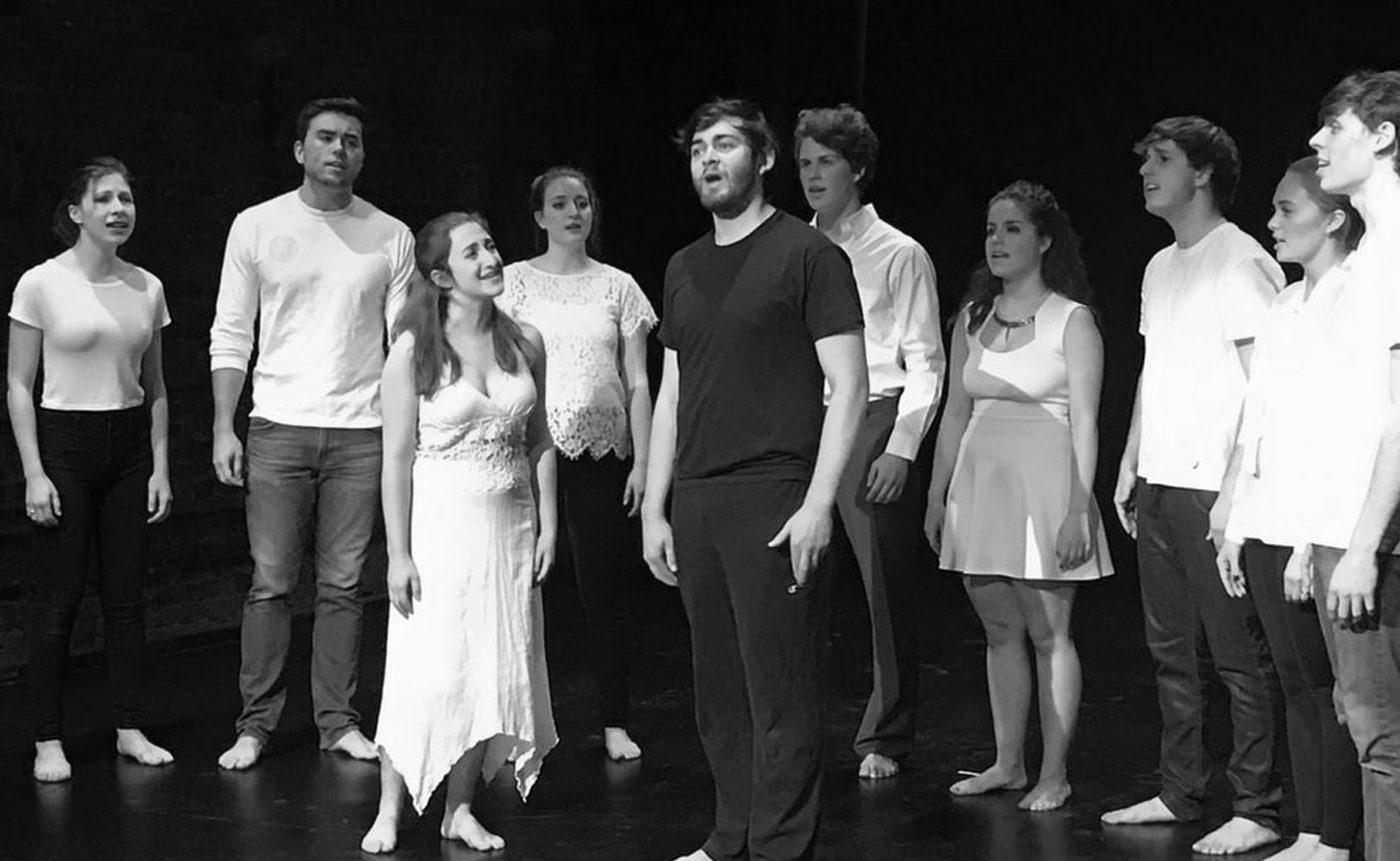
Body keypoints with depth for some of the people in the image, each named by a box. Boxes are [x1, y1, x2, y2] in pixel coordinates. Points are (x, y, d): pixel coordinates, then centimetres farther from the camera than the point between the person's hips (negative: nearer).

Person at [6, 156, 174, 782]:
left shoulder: (146, 288, 5)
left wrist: (161, 467, 7)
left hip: (129, 447, 4)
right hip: (64, 442, -4)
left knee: (125, 595, 7)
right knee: (58, 600, -1)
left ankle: (129, 729, 16)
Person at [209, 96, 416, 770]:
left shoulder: (391, 237, 6)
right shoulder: (257, 227, 4)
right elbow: (230, 335, 5)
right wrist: (224, 427, -3)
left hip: (361, 431, 1)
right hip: (279, 427, -1)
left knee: (342, 584, 4)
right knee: (271, 583, 0)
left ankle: (338, 721, 13)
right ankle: (255, 725, 9)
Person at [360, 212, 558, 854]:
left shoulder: (524, 342, 4)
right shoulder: (414, 350, -8)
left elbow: (539, 443, 11)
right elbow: (397, 457, -8)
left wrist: (547, 526, 6)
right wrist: (398, 553, -10)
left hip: (509, 524, 4)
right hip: (439, 520, -4)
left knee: (494, 670, 6)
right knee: (428, 669, -4)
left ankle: (460, 811, 17)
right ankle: (390, 812, 8)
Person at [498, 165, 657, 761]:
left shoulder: (618, 287, 9)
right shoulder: (515, 282, 6)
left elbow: (637, 384, 8)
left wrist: (642, 462, 1)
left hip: (602, 450, 1)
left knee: (606, 588, 2)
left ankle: (614, 722, 9)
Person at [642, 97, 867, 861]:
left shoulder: (807, 254, -3)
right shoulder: (684, 267, 16)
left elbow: (849, 387, -7)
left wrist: (818, 503, -14)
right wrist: (653, 509, 14)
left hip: (771, 497, -6)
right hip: (696, 502, 6)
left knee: (780, 690, -4)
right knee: (718, 691, 10)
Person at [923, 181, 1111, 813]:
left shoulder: (1071, 320, -4)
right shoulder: (972, 318, 12)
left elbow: (1084, 422, -8)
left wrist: (1078, 509, -14)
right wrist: (936, 496, 13)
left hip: (1042, 479, -5)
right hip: (979, 479, 5)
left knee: (1049, 635, -1)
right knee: (1000, 630, 11)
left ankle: (1054, 774, 7)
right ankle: (1008, 763, 20)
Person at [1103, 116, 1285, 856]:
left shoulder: (1240, 261, -9)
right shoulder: (1160, 267, 17)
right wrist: (1129, 465, 16)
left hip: (1213, 488, -8)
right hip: (1158, 488, 8)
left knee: (1238, 655, -3)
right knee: (1171, 650, 12)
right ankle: (1180, 794, 20)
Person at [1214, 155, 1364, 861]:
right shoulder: (1283, 306, 16)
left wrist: (1313, 540, -18)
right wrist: (1234, 522, 13)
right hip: (1266, 525, 7)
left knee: (1330, 687, -4)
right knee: (1297, 686, 9)